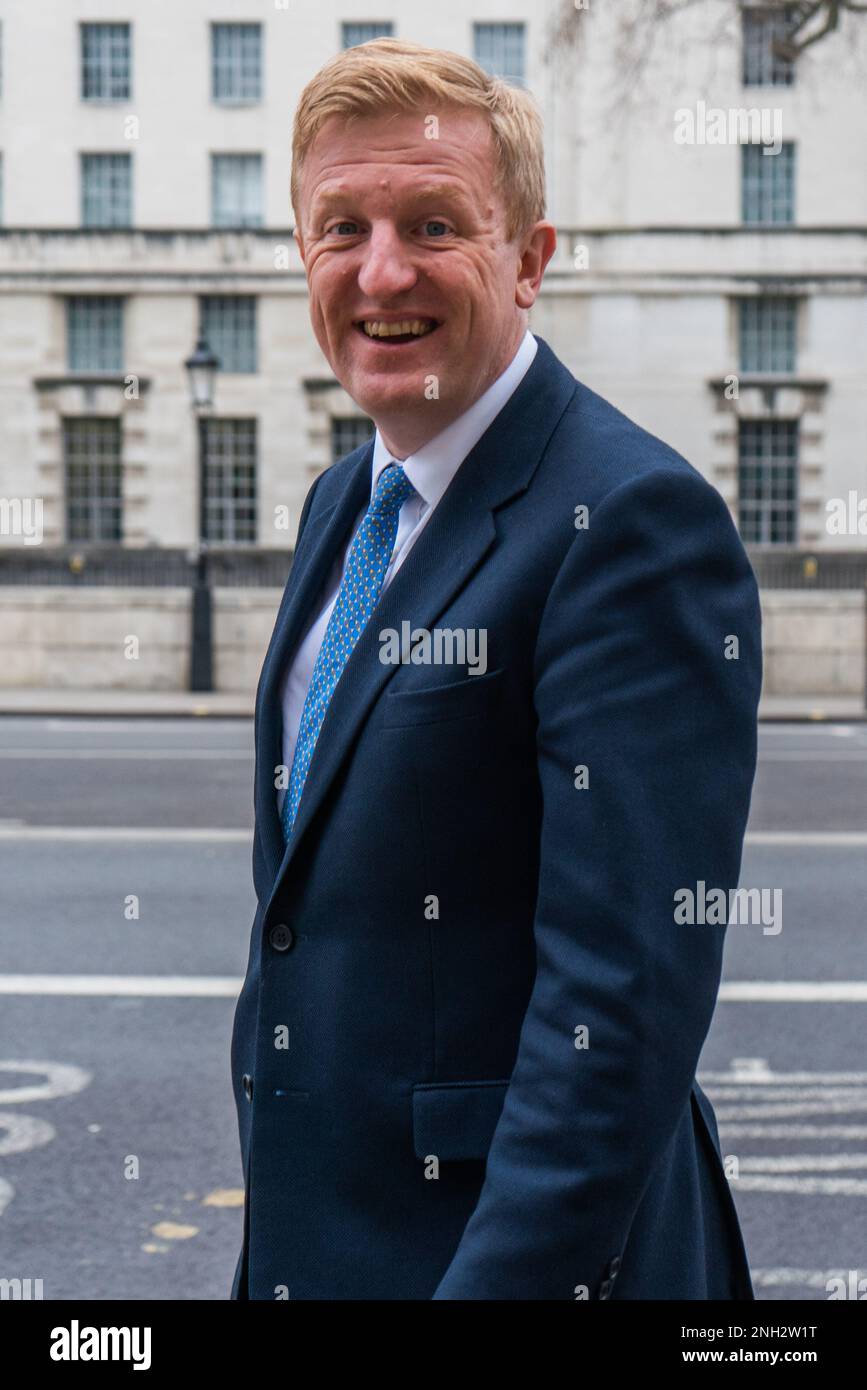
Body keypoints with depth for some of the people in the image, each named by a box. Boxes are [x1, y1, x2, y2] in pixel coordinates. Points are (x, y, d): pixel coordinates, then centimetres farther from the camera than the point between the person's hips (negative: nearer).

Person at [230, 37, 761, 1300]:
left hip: (532, 1241, -8)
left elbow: (630, 985, -24)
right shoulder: (343, 503, 9)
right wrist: (278, 1169, 17)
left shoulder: (633, 521, -19)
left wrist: (512, 1273, -26)